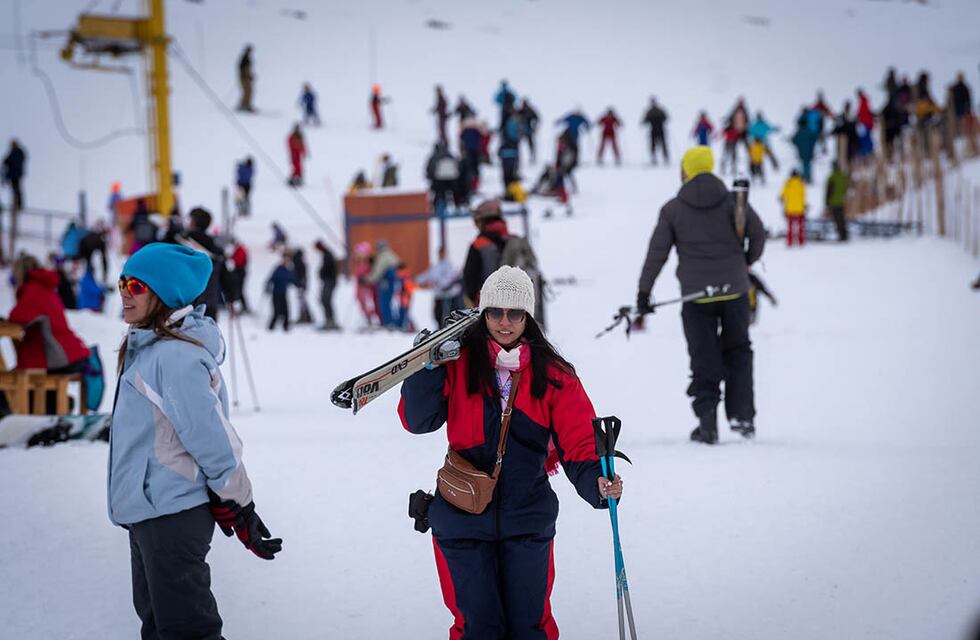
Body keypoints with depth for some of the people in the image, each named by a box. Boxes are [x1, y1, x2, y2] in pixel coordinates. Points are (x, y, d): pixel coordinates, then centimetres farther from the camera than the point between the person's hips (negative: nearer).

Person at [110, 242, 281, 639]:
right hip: (146, 509, 10)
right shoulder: (145, 348, 10)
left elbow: (214, 442, -20)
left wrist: (238, 510, -14)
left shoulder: (175, 356, -21)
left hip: (173, 514, -10)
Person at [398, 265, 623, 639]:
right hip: (463, 520, -1)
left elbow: (579, 443, -5)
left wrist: (596, 483, -26)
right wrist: (431, 364, -21)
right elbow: (417, 420, -9)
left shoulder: (553, 376, -1)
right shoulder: (459, 363, -3)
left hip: (527, 520, 1)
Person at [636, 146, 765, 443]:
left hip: (696, 294, -1)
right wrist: (748, 261, 15)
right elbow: (757, 231, -5)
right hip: (734, 290, 1)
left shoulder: (673, 209, 0)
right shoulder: (732, 200, 1)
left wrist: (644, 292, 6)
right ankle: (742, 415, 8)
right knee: (737, 352, 15)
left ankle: (707, 421, -5)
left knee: (704, 358, 6)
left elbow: (657, 252, 0)